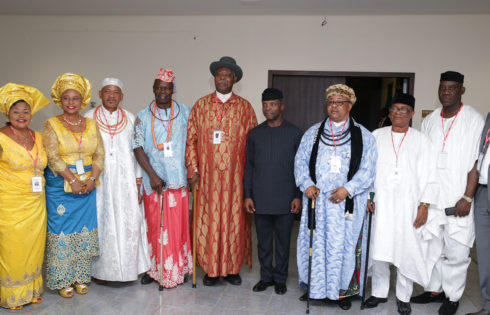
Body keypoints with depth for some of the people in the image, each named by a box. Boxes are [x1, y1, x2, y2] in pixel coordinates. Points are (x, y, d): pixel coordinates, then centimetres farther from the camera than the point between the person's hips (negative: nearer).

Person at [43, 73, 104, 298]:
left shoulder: (91, 124, 9)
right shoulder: (52, 125, 0)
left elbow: (99, 154, 4)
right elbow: (53, 157, -9)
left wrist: (92, 178, -11)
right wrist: (73, 180, -17)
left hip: (88, 186, 3)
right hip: (60, 186, -3)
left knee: (85, 231, 6)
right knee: (62, 230, 1)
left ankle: (80, 277, 21)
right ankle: (62, 280, 15)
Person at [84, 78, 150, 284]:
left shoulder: (130, 119, 7)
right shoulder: (89, 119, 3)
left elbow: (136, 151, 7)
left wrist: (138, 178, 3)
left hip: (124, 179, 1)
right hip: (98, 179, -1)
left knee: (129, 220, -2)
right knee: (101, 222, 1)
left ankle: (127, 266, 12)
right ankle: (100, 269, 16)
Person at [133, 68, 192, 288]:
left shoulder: (185, 113, 6)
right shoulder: (143, 117, 5)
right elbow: (138, 148, 0)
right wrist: (152, 175, -10)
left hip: (178, 179, 0)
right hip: (153, 181, 0)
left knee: (177, 225, 4)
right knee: (154, 225, 5)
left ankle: (176, 269, 18)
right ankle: (154, 268, 20)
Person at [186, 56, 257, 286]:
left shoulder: (245, 107, 5)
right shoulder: (200, 105, 7)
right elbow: (191, 140, 5)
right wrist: (193, 170, -2)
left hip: (235, 177, 0)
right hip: (207, 177, 1)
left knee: (234, 221, 5)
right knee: (208, 221, 3)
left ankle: (232, 268, 19)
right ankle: (211, 269, 17)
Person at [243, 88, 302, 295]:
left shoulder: (295, 133, 1)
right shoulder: (254, 134, 7)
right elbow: (249, 166, 8)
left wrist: (298, 196, -4)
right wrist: (247, 195, 2)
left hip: (285, 199, -2)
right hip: (260, 199, 2)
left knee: (283, 241, 8)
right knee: (263, 241, 11)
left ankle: (280, 278, 24)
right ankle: (266, 276, 27)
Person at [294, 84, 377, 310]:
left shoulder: (363, 136, 4)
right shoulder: (313, 133, 11)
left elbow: (367, 169, -1)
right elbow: (301, 161, 9)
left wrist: (348, 189, -15)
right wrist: (306, 184, -7)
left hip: (347, 202, -2)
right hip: (316, 199, 2)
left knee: (343, 245, 2)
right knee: (314, 243, 7)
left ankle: (342, 290, 19)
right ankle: (315, 287, 23)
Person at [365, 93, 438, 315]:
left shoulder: (421, 140, 5)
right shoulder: (377, 136, 8)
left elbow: (428, 176, 2)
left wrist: (425, 204, -5)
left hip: (408, 205, -1)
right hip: (381, 205, 1)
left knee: (407, 251, 3)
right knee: (379, 249, 5)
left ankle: (403, 297, 21)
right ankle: (379, 292, 23)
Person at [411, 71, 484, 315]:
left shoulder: (474, 120, -3)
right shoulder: (429, 121, 10)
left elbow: (476, 163, -7)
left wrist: (467, 198, -12)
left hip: (458, 202, -4)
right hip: (431, 200, 4)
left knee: (456, 252, 2)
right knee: (431, 247, 12)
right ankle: (434, 289, 29)